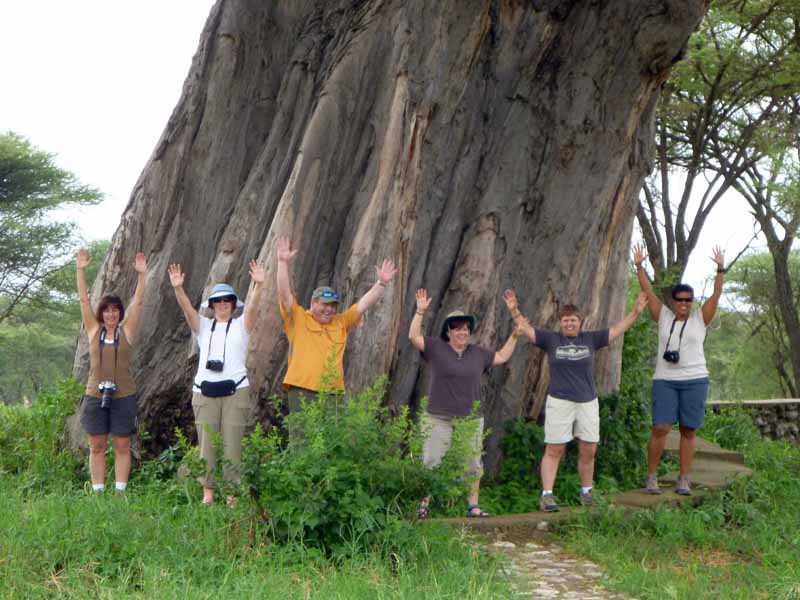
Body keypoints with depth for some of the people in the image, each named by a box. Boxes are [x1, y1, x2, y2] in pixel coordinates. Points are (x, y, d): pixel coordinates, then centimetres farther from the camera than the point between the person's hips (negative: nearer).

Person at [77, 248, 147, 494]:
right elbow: (84, 300, 2)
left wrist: (142, 274, -15)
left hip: (123, 396, -1)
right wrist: (81, 270, -4)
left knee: (122, 447, 4)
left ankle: (120, 492, 10)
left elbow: (138, 301, -5)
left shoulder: (127, 331, 3)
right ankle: (98, 493, 12)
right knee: (97, 447, 6)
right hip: (95, 395, 1)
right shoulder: (94, 330, 6)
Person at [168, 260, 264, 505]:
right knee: (206, 443, 1)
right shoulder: (203, 326, 15)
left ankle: (232, 492, 1)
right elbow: (188, 309, -2)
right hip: (204, 391, 2)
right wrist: (178, 288, -22)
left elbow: (252, 307, -8)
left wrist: (258, 285, -28)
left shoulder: (241, 325, 10)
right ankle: (207, 492, 7)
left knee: (232, 444, -4)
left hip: (235, 391, -2)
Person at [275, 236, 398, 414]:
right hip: (301, 390, -4)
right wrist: (284, 263, -11)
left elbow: (364, 304, 16)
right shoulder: (298, 319, 6)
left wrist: (382, 283, 8)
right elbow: (285, 294, -3)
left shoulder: (341, 322, 17)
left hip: (333, 392, 4)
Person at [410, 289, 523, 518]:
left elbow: (502, 357, 24)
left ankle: (473, 505, 15)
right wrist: (420, 311, -16)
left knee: (473, 464, 6)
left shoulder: (478, 353, 13)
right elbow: (413, 336, -9)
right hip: (439, 419, -3)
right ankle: (424, 504, 2)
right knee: (431, 463, -5)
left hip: (471, 419, 4)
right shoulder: (436, 347, 1)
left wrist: (514, 336, 18)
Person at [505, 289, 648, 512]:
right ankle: (547, 495, -1)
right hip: (559, 402, -2)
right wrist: (514, 310, -15)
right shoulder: (551, 339, 2)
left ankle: (586, 492, 22)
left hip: (588, 402, 3)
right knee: (554, 450, -2)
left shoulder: (591, 339, 7)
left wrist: (635, 312, 2)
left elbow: (617, 329, 9)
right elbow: (526, 327, -1)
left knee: (588, 451, 6)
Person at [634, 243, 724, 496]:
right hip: (664, 381, 0)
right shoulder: (664, 317, 8)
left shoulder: (700, 319, 6)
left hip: (695, 380, 0)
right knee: (660, 428, -9)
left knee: (688, 431, 3)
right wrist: (639, 266, 0)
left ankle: (684, 480, 10)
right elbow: (648, 291, 5)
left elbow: (716, 294, -3)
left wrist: (720, 270, -13)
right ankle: (652, 477, 2)